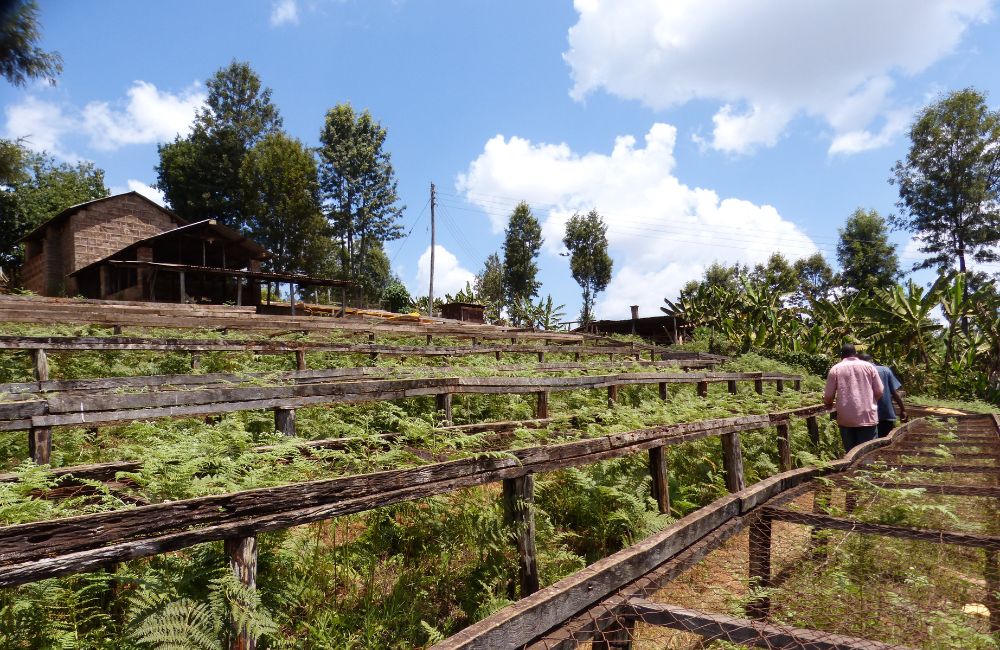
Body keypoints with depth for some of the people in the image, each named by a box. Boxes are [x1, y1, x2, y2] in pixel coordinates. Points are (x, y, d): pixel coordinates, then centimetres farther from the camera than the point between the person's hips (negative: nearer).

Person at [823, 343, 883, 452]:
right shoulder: (868, 366, 5)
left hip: (846, 419, 0)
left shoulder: (835, 369, 3)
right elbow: (879, 392, 4)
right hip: (867, 417, 0)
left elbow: (828, 396, 1)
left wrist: (829, 404, 23)